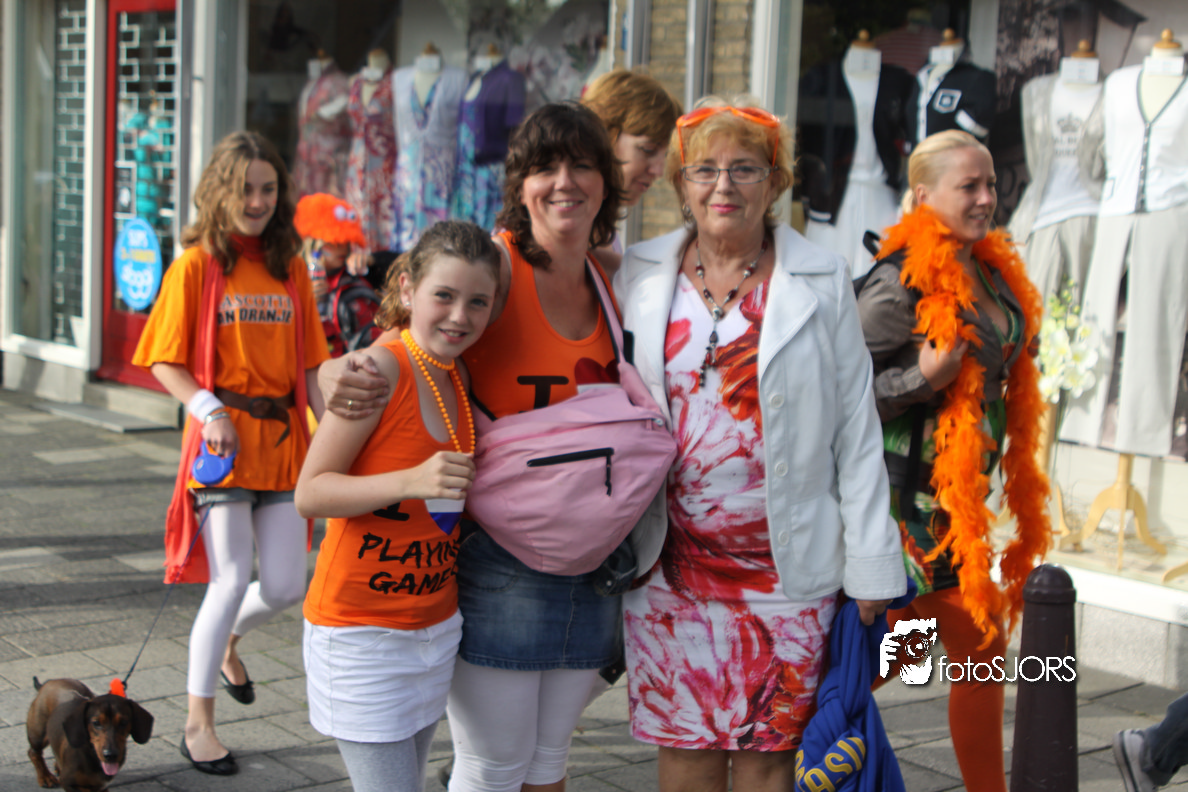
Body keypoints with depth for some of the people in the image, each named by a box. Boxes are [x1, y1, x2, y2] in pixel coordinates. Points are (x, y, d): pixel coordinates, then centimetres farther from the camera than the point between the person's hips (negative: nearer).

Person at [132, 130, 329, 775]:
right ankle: (198, 722, 11)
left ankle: (227, 638, 37)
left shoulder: (291, 268, 10)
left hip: (284, 438, 4)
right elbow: (164, 363, -2)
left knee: (286, 586, 2)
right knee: (231, 580, -6)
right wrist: (208, 409, -16)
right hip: (223, 438, -4)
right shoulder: (196, 264, -3)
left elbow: (308, 362, 13)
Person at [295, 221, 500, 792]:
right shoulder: (381, 369, -17)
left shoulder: (458, 379, 6)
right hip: (362, 632, -7)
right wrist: (412, 480, -30)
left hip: (436, 625, 7)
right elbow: (310, 494, -20)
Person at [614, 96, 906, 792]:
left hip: (788, 564, -1)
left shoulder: (822, 281, 1)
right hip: (672, 560, 2)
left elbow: (856, 429, 1)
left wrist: (870, 565, -1)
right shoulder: (640, 275, 6)